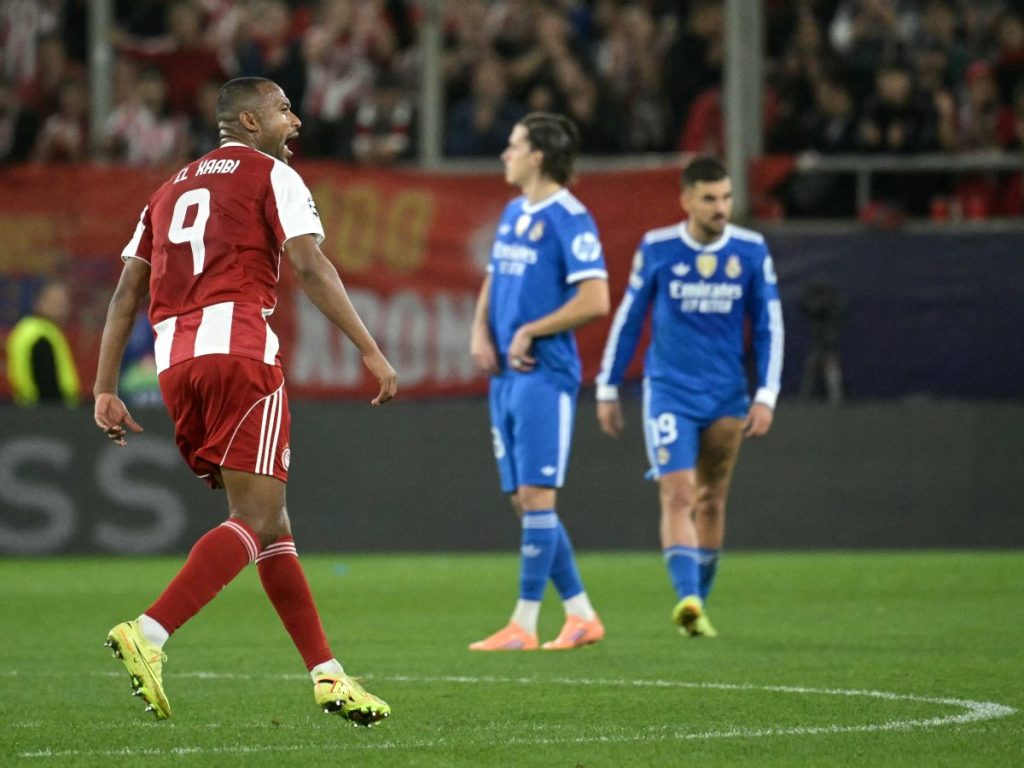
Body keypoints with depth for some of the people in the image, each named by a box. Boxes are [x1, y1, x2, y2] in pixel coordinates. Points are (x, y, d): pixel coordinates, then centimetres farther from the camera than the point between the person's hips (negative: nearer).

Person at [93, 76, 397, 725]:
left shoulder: (172, 190, 26)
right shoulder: (271, 174, 6)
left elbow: (127, 292, 19)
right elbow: (310, 266, -6)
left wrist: (106, 390, 16)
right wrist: (371, 351, -7)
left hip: (174, 362, 7)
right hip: (238, 349, -7)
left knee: (270, 521, 12)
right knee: (256, 518, -9)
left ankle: (326, 674, 10)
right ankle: (147, 635, -26)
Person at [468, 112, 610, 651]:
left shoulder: (569, 219, -11)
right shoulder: (513, 214, 15)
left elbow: (594, 301, -18)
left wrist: (528, 333, -13)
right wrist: (481, 333, 6)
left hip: (543, 375, -9)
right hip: (505, 376, 9)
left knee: (535, 497, -8)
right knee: (523, 502, 9)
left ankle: (523, 625, -6)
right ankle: (581, 615, 15)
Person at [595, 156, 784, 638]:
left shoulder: (751, 252, -1)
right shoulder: (656, 249, -4)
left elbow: (768, 328, 4)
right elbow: (627, 320, 5)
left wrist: (766, 397, -4)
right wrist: (607, 390, 7)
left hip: (726, 399, 2)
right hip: (669, 394, -2)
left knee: (711, 502, 10)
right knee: (678, 496, -16)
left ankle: (698, 606, 21)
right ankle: (687, 598, -27)